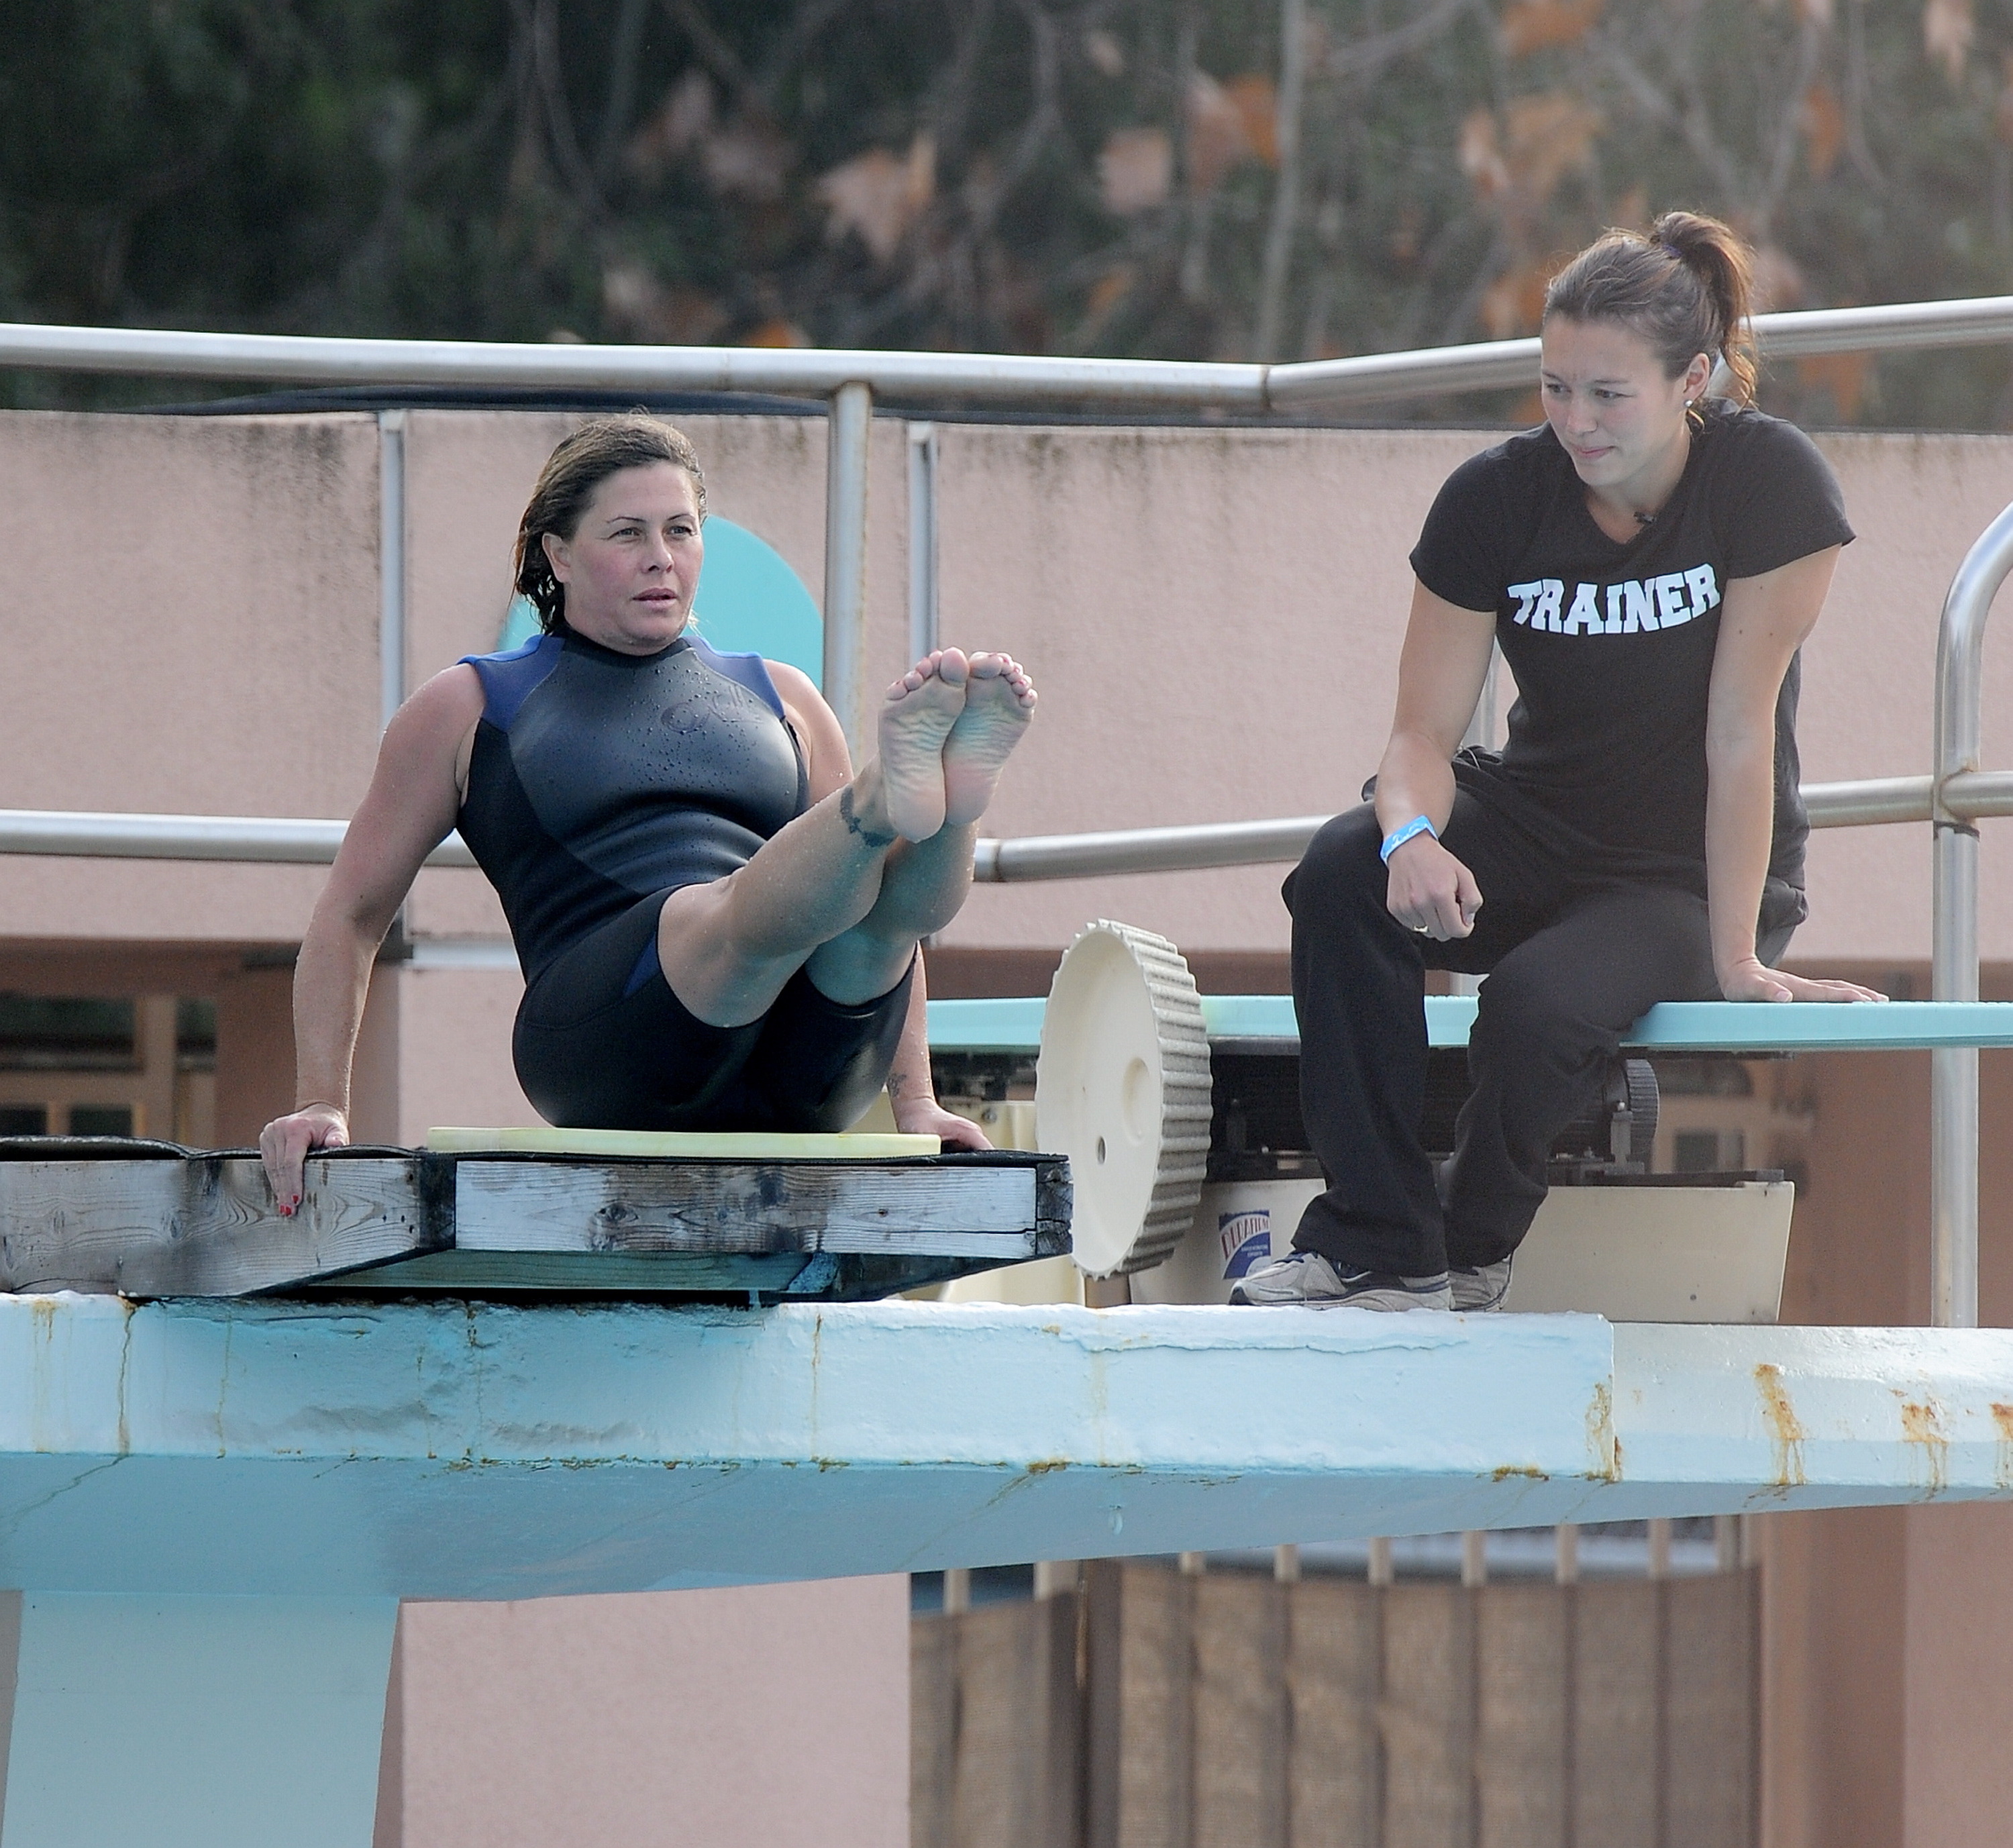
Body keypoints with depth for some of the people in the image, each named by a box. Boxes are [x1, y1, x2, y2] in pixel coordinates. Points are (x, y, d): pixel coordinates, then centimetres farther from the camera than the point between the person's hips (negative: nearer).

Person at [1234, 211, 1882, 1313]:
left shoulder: (1768, 483, -17)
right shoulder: (1494, 499, -9)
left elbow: (1740, 734, -18)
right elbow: (1425, 730, -9)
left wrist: (1734, 958, -19)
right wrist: (1412, 838, -33)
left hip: (1696, 873, -3)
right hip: (1534, 829, 3)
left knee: (1541, 1004, -35)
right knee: (1342, 880, -29)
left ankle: (1470, 1260, -6)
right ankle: (1379, 1250, -23)